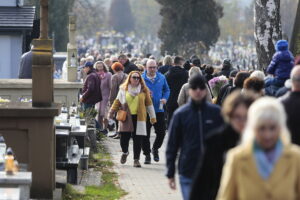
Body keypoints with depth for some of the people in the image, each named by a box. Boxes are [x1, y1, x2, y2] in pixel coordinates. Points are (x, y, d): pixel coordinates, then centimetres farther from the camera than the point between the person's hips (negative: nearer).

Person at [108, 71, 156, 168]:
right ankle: (125, 152, 29)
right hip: (126, 118, 0)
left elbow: (149, 103, 13)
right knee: (124, 137, -3)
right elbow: (117, 101, 15)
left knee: (137, 139, -3)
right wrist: (112, 112, 7)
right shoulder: (123, 89, 9)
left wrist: (152, 117, 13)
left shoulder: (143, 90, 8)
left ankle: (136, 159, 6)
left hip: (139, 118, 0)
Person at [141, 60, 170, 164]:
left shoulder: (161, 78, 5)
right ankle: (147, 154, 13)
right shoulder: (141, 78, -3)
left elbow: (167, 90, 16)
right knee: (145, 134, 0)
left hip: (159, 110, 2)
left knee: (161, 132, 1)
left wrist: (165, 98, -3)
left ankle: (155, 149, 27)